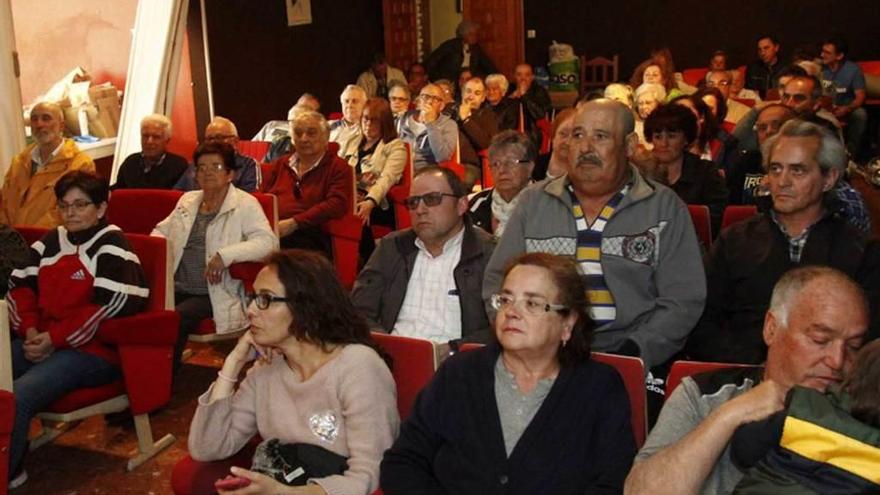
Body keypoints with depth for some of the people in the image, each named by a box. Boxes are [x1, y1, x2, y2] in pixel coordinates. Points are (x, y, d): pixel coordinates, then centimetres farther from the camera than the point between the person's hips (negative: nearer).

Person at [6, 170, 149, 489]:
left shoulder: (111, 246, -5)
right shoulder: (51, 241, 18)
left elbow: (111, 307, -17)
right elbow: (20, 286, 14)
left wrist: (54, 338, -17)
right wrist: (30, 330, -5)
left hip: (91, 351, -7)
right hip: (40, 342, 7)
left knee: (16, 398, -28)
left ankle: (7, 472, -8)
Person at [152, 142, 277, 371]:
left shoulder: (245, 204, -2)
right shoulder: (187, 200, 18)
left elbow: (268, 242, -15)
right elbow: (162, 230, 30)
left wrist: (225, 255, -26)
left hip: (213, 293, -5)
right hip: (177, 287, 5)